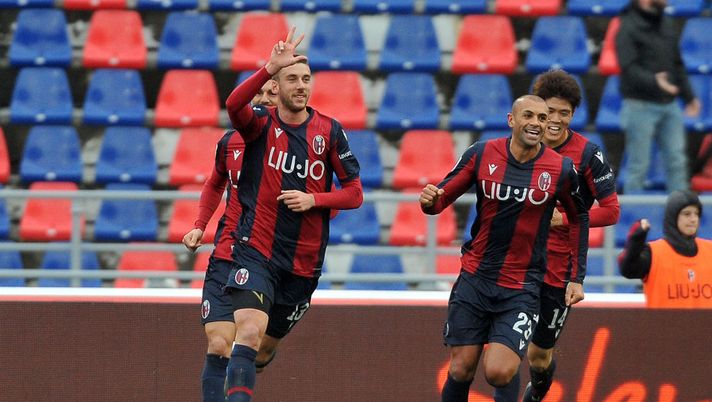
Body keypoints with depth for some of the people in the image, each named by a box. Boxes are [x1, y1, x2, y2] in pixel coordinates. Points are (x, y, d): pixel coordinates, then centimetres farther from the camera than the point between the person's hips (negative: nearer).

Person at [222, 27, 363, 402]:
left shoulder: (330, 131, 2)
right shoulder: (261, 123, -4)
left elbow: (354, 193, 4)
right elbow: (234, 105, -29)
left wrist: (313, 199, -14)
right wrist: (270, 68, -41)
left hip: (305, 262, 3)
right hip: (255, 253, -3)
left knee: (266, 343, 16)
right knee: (249, 332, -24)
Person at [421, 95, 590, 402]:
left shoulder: (562, 169, -5)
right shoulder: (481, 154, -3)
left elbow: (579, 218, 10)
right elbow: (445, 195, 5)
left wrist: (576, 278, 8)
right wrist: (430, 200, -20)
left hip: (522, 289, -2)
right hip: (474, 279, 2)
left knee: (498, 373, -16)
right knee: (461, 370, 2)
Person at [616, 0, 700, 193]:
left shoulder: (668, 25, 13)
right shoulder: (628, 27, -8)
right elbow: (630, 68, -19)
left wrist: (689, 96, 19)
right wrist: (654, 81, -34)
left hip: (669, 105, 6)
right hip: (640, 105, -6)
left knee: (677, 161, 4)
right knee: (639, 164, -2)